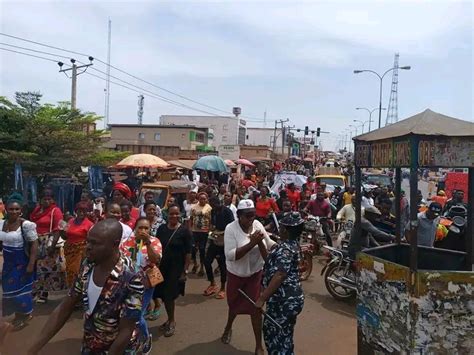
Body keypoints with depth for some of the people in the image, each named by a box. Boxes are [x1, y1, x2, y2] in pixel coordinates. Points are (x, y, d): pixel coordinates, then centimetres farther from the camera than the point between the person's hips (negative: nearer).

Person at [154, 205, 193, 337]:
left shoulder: (185, 231, -10)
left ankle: (171, 321, 22)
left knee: (169, 295, -1)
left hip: (176, 268, -4)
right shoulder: (161, 228, 2)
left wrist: (185, 271, -13)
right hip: (162, 267, 4)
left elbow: (188, 253, -10)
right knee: (164, 295, 10)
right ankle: (170, 319, 31)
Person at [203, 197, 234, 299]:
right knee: (207, 262, 3)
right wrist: (212, 228, -1)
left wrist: (221, 233, -25)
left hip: (223, 242, -6)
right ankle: (212, 284, 23)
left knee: (222, 265, 3)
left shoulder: (227, 212, -14)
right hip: (214, 240, 6)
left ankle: (222, 289, 20)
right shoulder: (213, 211, 6)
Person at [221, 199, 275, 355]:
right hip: (236, 275, -1)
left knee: (255, 308, 4)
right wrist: (251, 243, -37)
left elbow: (269, 246, -7)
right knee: (234, 305, 21)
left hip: (255, 274, 1)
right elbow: (230, 255, -30)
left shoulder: (257, 225, -11)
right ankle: (228, 328, 54)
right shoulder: (231, 228, -22)